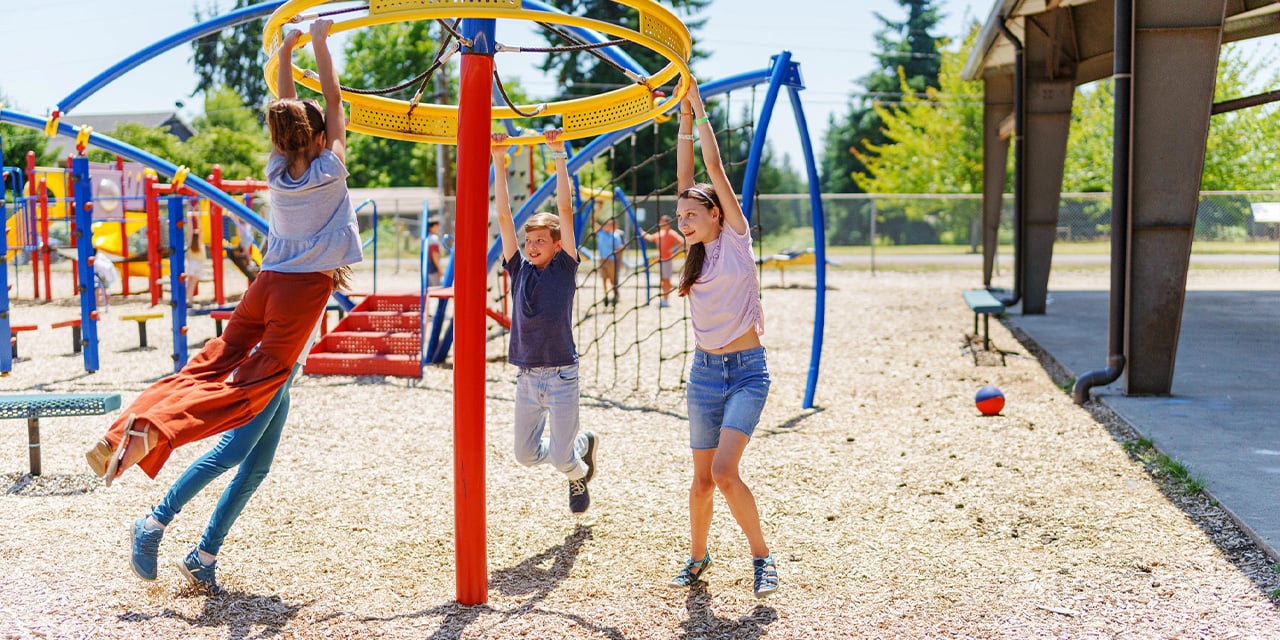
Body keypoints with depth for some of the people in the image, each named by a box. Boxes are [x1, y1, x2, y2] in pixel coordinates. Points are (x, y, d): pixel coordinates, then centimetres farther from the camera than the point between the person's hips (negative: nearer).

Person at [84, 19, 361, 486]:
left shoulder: (276, 171, 8)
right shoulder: (329, 171, -5)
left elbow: (289, 114, 20)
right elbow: (333, 102, 3)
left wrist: (286, 53, 24)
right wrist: (320, 45, 7)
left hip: (266, 282, 6)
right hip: (304, 289, -6)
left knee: (208, 364, 7)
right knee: (251, 386, -11)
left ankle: (122, 432, -6)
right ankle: (155, 430, -31)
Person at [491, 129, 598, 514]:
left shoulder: (564, 269, -3)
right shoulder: (519, 270, 5)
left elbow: (565, 210, -10)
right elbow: (503, 215, 1)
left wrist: (559, 155, -13)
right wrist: (498, 160, -3)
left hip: (561, 376, -4)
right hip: (526, 377, 4)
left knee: (560, 459, -4)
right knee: (526, 455, 10)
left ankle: (578, 473, 32)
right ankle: (580, 444, 37)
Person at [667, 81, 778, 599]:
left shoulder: (736, 236, -4)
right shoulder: (698, 250, 9)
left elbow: (715, 168, -6)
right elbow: (685, 177, 6)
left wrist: (702, 112, -2)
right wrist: (684, 120, 5)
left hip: (747, 370, -5)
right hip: (705, 371, 5)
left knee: (725, 472, -17)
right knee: (702, 478, 9)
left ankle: (762, 557, -1)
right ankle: (697, 556, 28)